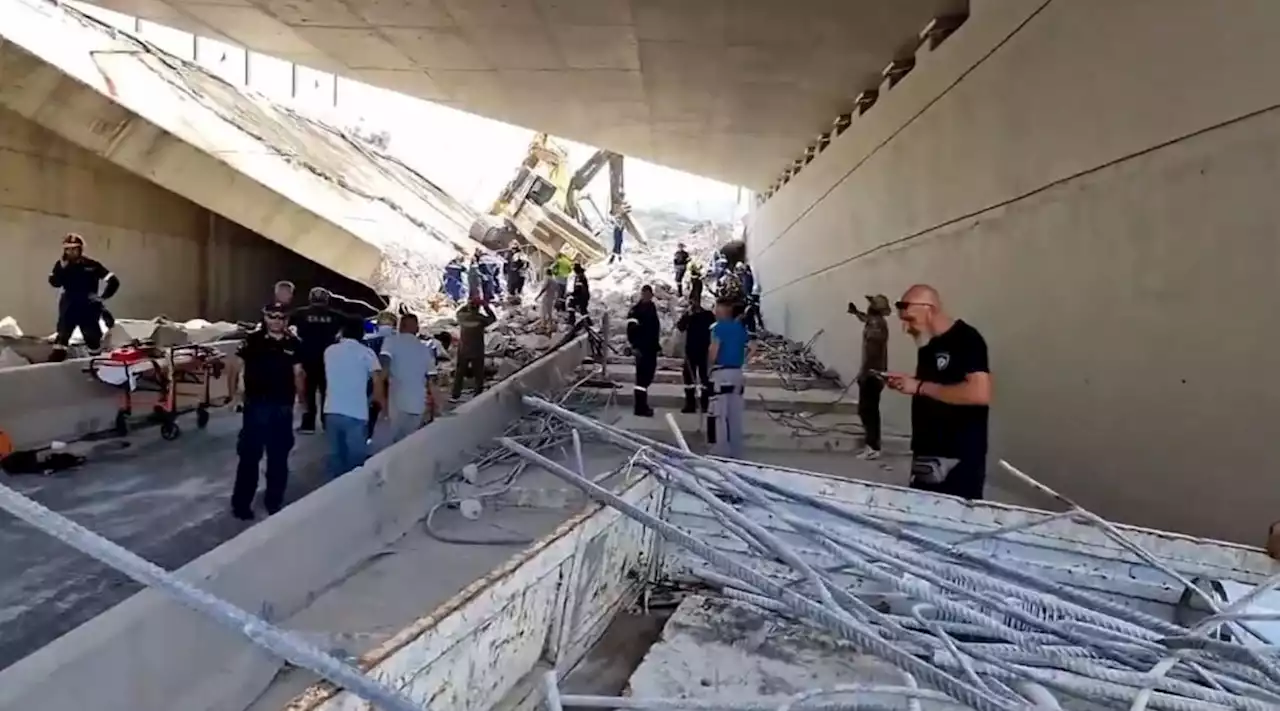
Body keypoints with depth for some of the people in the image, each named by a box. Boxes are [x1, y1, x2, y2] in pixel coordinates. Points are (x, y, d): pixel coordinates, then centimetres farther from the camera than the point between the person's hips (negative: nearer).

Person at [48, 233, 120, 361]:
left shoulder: (91, 265, -9)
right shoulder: (61, 265, 2)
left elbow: (113, 281, -11)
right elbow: (55, 283, -12)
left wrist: (101, 296, -8)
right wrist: (62, 267, -22)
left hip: (88, 308, -2)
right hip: (69, 307, 2)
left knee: (92, 336, 6)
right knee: (62, 334, -3)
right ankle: (55, 360, -1)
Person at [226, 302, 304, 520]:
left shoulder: (294, 344, 4)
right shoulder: (253, 340, -5)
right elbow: (234, 366, -2)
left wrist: (301, 396, 0)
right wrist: (234, 393, -8)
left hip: (283, 408, 3)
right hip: (256, 406, -3)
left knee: (279, 457, 12)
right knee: (249, 456, 2)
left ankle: (274, 502, 26)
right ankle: (241, 504, 12)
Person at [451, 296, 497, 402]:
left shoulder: (461, 316, -9)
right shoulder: (481, 319, -17)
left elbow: (460, 311, 15)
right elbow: (492, 318, 1)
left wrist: (469, 305, 9)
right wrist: (485, 305, 2)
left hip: (463, 351, 3)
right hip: (477, 351, -3)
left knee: (459, 373, 16)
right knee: (478, 374, 11)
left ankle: (456, 395, 21)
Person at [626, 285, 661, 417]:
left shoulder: (651, 308, 16)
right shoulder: (635, 309, -10)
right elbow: (631, 329, -16)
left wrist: (657, 344, 21)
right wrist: (634, 345, -22)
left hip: (651, 348, 9)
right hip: (641, 348, -9)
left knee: (647, 376, 13)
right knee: (642, 376, -10)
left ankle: (643, 405, 23)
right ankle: (640, 407, -8)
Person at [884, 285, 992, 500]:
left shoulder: (967, 339, -13)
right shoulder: (927, 344, 11)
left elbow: (980, 393, -26)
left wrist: (920, 387, -21)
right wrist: (906, 384, 2)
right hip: (924, 455, 8)